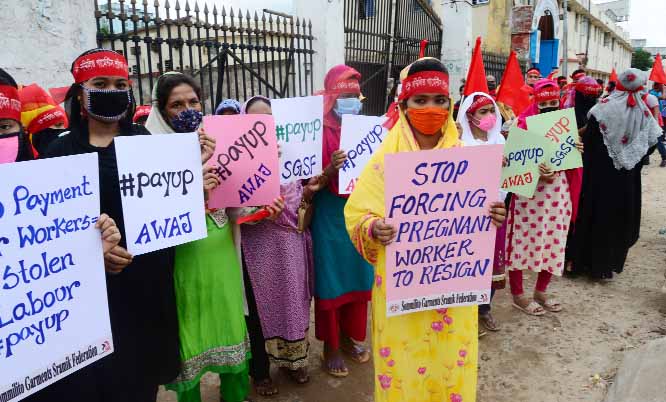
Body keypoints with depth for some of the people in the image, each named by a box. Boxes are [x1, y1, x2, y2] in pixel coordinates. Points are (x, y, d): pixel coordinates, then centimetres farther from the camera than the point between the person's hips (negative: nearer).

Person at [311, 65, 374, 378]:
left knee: (358, 277, 14)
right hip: (330, 216, -5)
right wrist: (331, 169, -30)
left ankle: (350, 336, 33)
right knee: (331, 281, 5)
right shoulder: (321, 133, -11)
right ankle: (330, 346, 22)